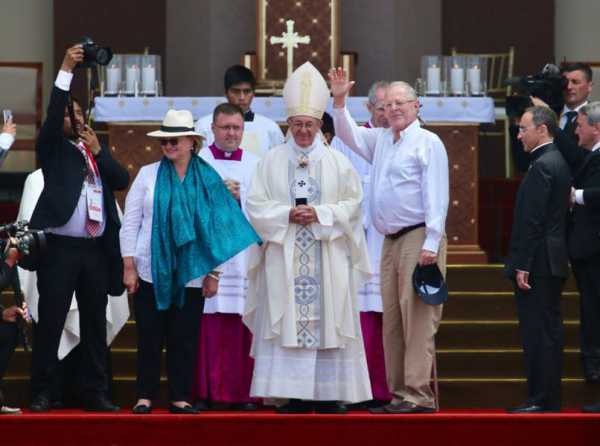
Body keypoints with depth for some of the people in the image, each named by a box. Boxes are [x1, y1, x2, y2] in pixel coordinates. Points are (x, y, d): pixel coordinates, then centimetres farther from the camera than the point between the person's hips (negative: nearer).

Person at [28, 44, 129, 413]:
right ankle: (41, 393, 1)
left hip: (96, 248, 5)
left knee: (95, 324, 7)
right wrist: (66, 70, -21)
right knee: (50, 322, -3)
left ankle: (96, 393, 11)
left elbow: (122, 180, 6)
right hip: (60, 247, -5)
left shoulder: (98, 150, 18)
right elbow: (52, 116, -13)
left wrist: (99, 151, -5)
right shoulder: (53, 148, 4)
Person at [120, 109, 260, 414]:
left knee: (185, 339, 3)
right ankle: (145, 397, 7)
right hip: (150, 271, 0)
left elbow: (216, 227, 6)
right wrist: (128, 266, -3)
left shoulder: (209, 180, 5)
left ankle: (180, 398, 10)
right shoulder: (148, 174, 4)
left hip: (191, 273, 1)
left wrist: (213, 273, 3)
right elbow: (130, 222, 4)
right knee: (149, 337, 1)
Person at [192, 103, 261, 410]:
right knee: (207, 324, -6)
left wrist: (239, 197, -9)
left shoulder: (255, 164, 15)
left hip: (244, 254, 2)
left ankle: (241, 391, 2)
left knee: (242, 325, -2)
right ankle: (203, 391, -3)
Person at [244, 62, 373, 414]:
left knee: (328, 320, -2)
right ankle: (293, 394, -2)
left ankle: (328, 393, 2)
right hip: (284, 256, 0)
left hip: (327, 257, 0)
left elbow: (352, 204, 4)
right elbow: (256, 205, 3)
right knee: (287, 320, -4)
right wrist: (288, 214, -12)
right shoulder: (273, 161, 7)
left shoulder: (337, 162, 7)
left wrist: (320, 214, -11)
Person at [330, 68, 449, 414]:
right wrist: (340, 102, 13)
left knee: (417, 317, -11)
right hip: (391, 240, 8)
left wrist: (431, 243, -19)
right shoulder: (381, 140, 18)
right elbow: (350, 134, 30)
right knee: (392, 319, 6)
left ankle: (419, 395, -14)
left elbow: (436, 196, -12)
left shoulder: (428, 142, -5)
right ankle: (399, 393, 9)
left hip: (419, 238, -8)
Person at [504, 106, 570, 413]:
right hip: (554, 261, 10)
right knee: (549, 330, 12)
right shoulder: (559, 162, 15)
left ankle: (541, 401, -6)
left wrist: (523, 266, -18)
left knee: (537, 333, -7)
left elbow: (533, 220, -19)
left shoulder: (541, 166, -15)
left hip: (538, 263, -10)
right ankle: (549, 399, 16)